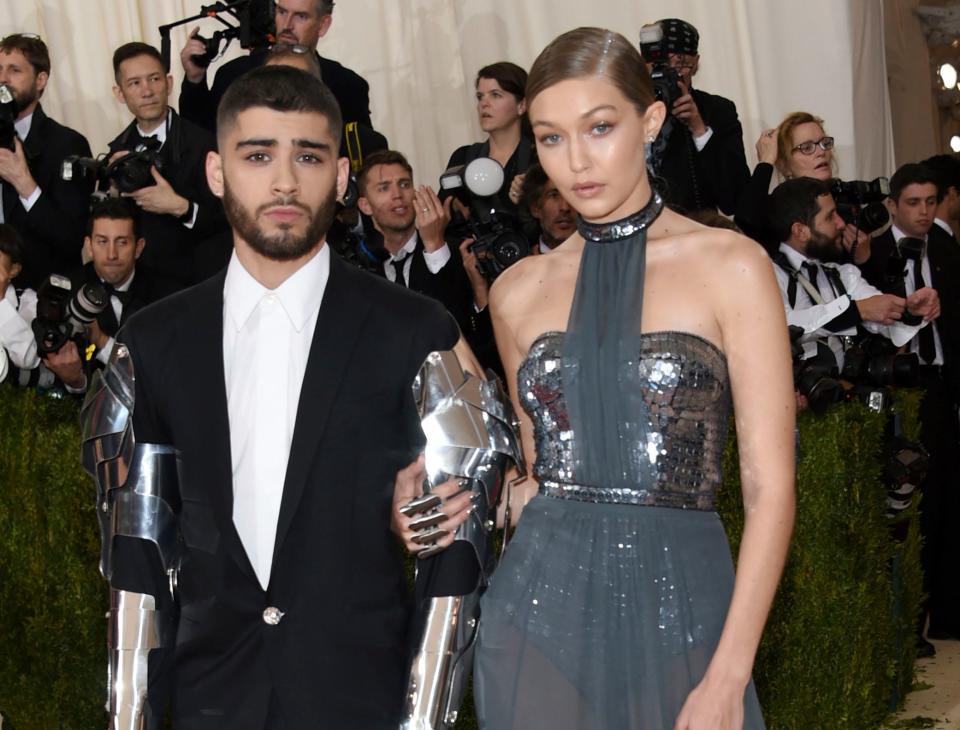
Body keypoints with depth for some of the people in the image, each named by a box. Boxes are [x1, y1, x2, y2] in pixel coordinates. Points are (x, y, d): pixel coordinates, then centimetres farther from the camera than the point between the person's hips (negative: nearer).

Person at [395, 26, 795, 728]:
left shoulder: (730, 267, -4)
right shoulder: (520, 291, 7)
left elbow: (770, 485, -7)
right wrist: (458, 500, 0)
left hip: (678, 609, -2)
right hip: (541, 604, 3)